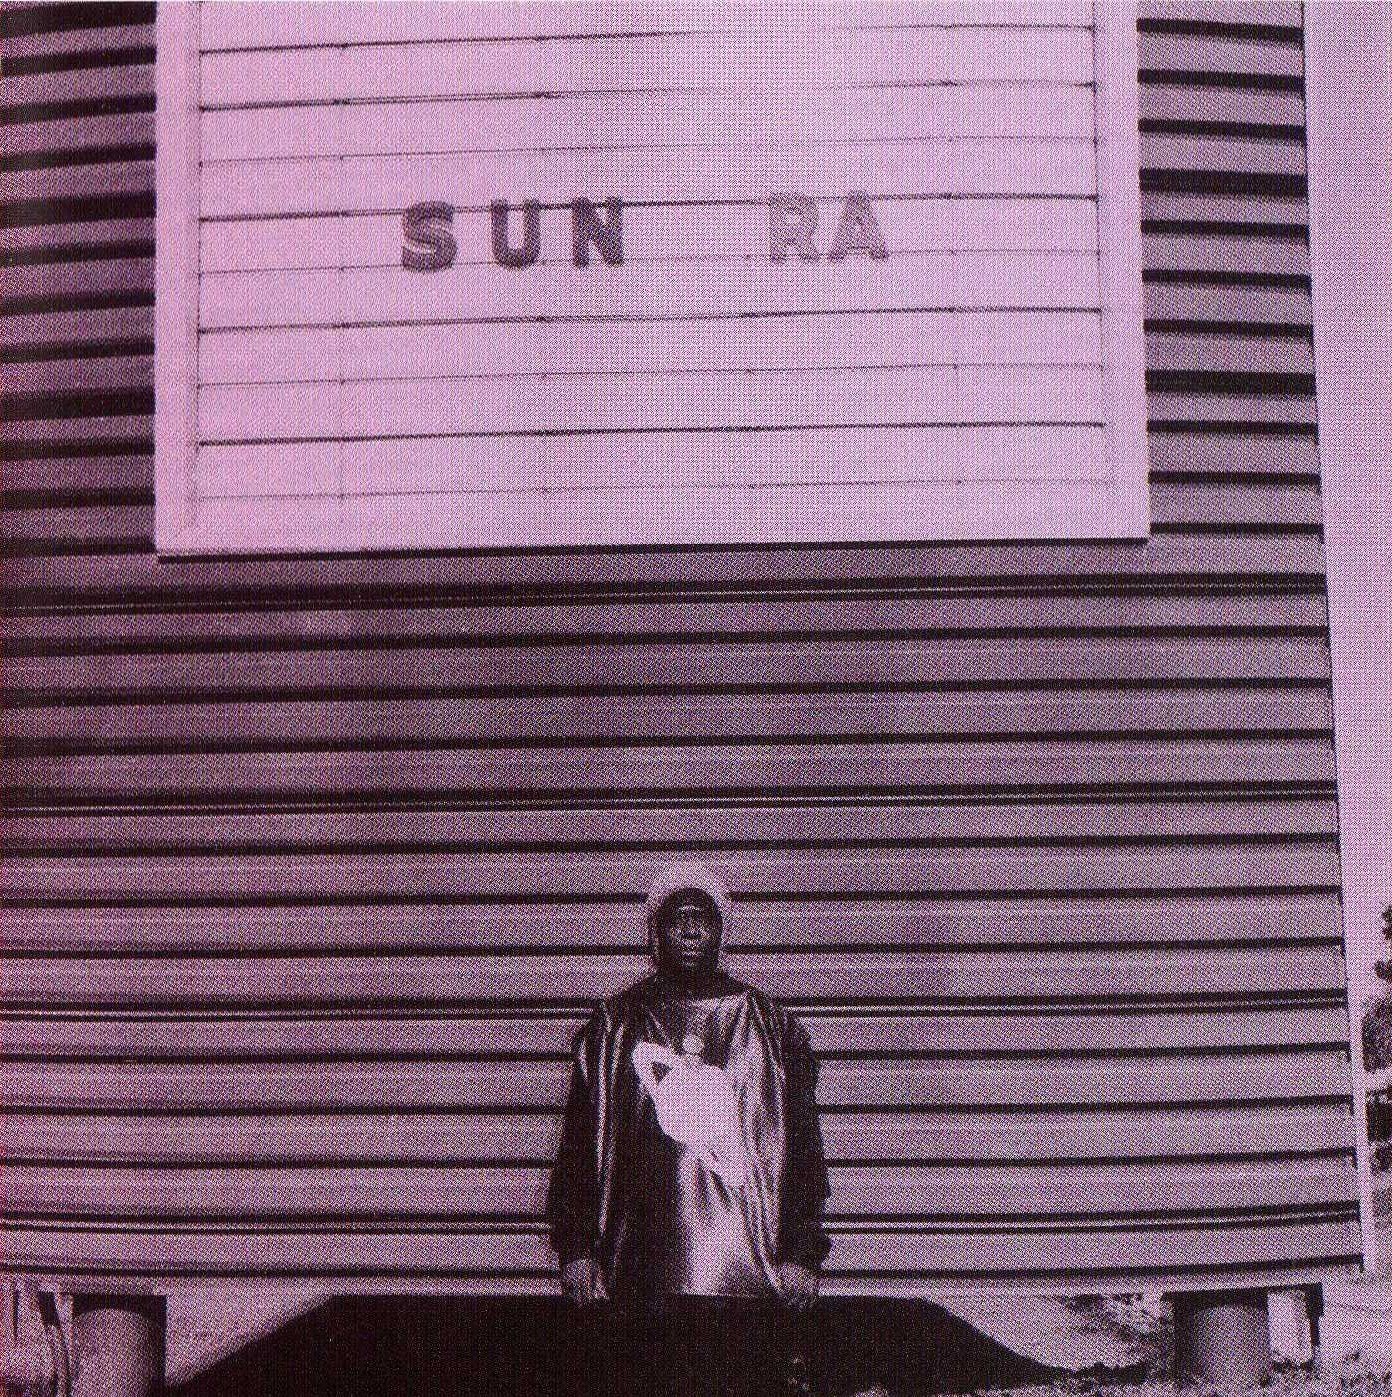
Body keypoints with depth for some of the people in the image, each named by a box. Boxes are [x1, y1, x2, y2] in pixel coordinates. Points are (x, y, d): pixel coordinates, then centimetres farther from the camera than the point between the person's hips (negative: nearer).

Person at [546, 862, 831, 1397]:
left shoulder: (773, 1027, 10)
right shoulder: (612, 1027, 10)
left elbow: (803, 1150, 8)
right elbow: (578, 1148, 10)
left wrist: (802, 1253, 2)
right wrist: (575, 1248, 2)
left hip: (749, 1277, 0)